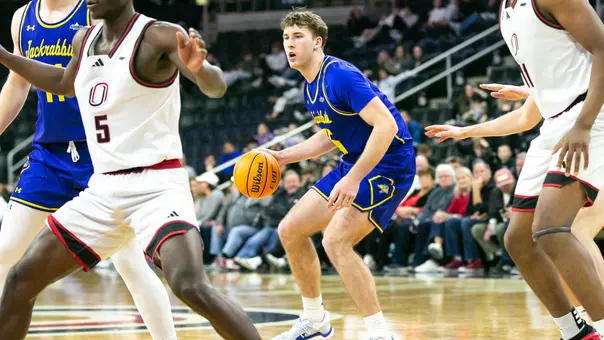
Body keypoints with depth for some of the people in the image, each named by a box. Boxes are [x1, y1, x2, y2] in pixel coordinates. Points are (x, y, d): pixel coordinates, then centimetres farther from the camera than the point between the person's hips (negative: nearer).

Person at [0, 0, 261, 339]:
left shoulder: (159, 36, -12)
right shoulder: (84, 40, 10)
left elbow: (217, 87, -25)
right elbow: (64, 84, 33)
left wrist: (199, 68, -48)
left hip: (156, 185, -8)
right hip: (103, 189, 8)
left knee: (192, 288, -29)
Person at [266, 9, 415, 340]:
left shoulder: (340, 75, -21)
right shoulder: (311, 88, 9)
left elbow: (386, 125, -28)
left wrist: (353, 179, -33)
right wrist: (282, 157, 14)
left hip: (388, 163, -10)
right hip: (355, 161, 10)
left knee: (336, 240, -24)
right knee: (290, 230, 9)